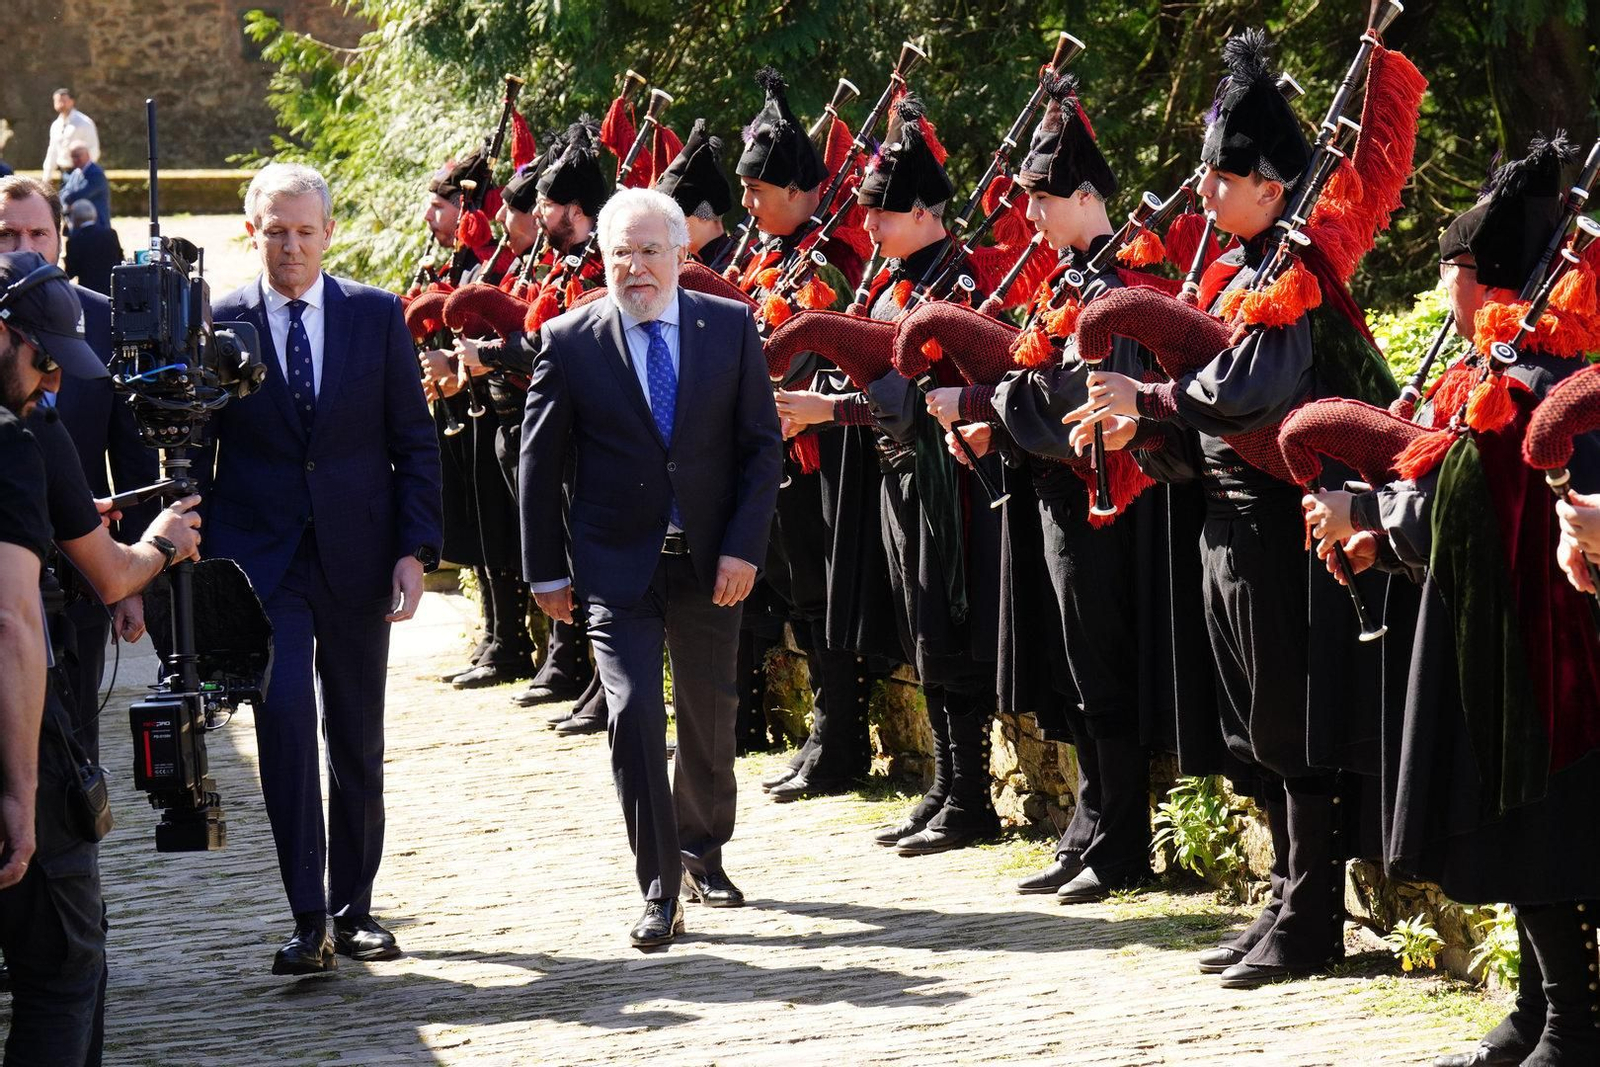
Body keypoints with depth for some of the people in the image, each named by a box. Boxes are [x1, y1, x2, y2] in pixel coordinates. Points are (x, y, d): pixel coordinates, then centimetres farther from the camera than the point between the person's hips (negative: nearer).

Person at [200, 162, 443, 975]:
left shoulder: (377, 315, 3)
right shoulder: (218, 323, 1)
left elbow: (415, 441, 4)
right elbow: (196, 451, 5)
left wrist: (415, 549, -4)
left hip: (357, 556, 2)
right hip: (261, 557, -2)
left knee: (358, 741, 9)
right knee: (284, 717, -16)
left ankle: (353, 908, 22)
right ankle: (307, 918, -14)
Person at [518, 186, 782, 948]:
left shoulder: (730, 328, -1)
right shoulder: (569, 341, -4)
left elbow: (763, 444, 1)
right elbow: (540, 462, 1)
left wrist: (744, 547, -9)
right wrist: (546, 570, -1)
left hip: (710, 563, 2)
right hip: (616, 564, -2)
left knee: (710, 713, 14)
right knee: (634, 713, -13)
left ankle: (702, 852, 38)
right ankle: (660, 892, -7)